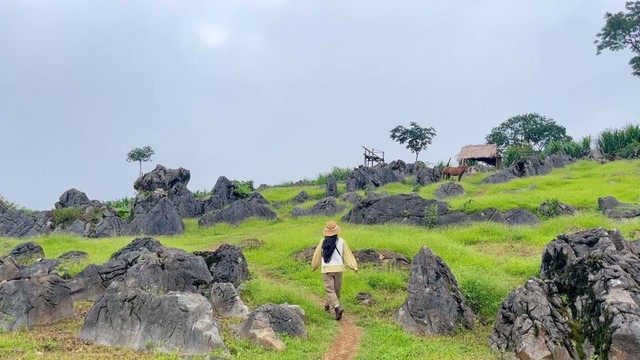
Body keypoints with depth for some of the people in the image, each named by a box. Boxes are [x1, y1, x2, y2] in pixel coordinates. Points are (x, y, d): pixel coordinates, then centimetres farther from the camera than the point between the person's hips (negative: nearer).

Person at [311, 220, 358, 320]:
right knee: (336, 289, 18)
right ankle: (328, 305, 34)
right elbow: (347, 255, -2)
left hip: (326, 269, -1)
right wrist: (354, 267, 4)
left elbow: (317, 255, 8)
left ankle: (337, 308, -19)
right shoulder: (341, 241, -4)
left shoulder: (323, 242, -3)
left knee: (330, 290, -1)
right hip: (338, 268, 1)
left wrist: (314, 266, 24)